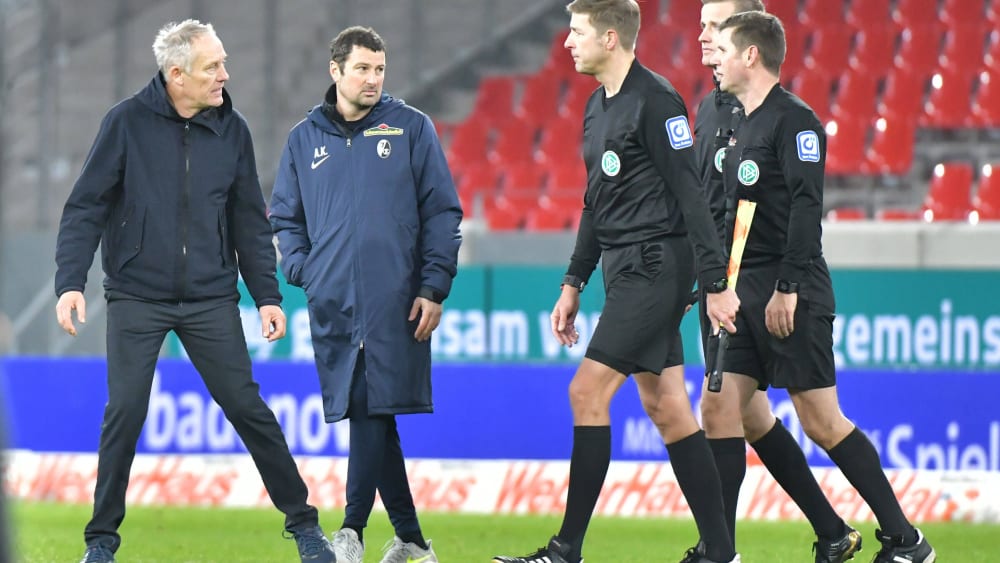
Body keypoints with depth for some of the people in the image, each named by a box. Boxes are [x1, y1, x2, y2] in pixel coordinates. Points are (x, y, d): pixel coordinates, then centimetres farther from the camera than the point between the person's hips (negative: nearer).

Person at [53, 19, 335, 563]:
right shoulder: (128, 122, -7)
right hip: (136, 299, -2)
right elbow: (85, 208, -5)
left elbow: (250, 222, 10)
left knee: (246, 407, 0)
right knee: (124, 413, -5)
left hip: (211, 300, 2)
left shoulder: (231, 130, 2)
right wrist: (70, 282, -14)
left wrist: (267, 294, 5)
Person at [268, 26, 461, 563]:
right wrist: (304, 273, 2)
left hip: (394, 301, -3)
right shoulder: (305, 139, 13)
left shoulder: (410, 127, 5)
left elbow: (442, 213, 3)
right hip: (332, 305, 3)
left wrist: (434, 287, -5)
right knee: (364, 415, 4)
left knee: (375, 410, -12)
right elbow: (286, 218, 19)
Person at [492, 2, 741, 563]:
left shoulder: (655, 100, -14)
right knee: (665, 406, 8)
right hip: (626, 270, 10)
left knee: (588, 391, -11)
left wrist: (716, 283, -19)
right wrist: (574, 283, 21)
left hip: (655, 267, -10)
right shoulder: (599, 106, 15)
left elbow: (691, 194, -16)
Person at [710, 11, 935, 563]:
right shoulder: (740, 124, 16)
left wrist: (787, 287, -23)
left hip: (793, 297, -9)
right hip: (748, 292, 9)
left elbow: (806, 207, -19)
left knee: (822, 423, -7)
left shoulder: (794, 120, -11)